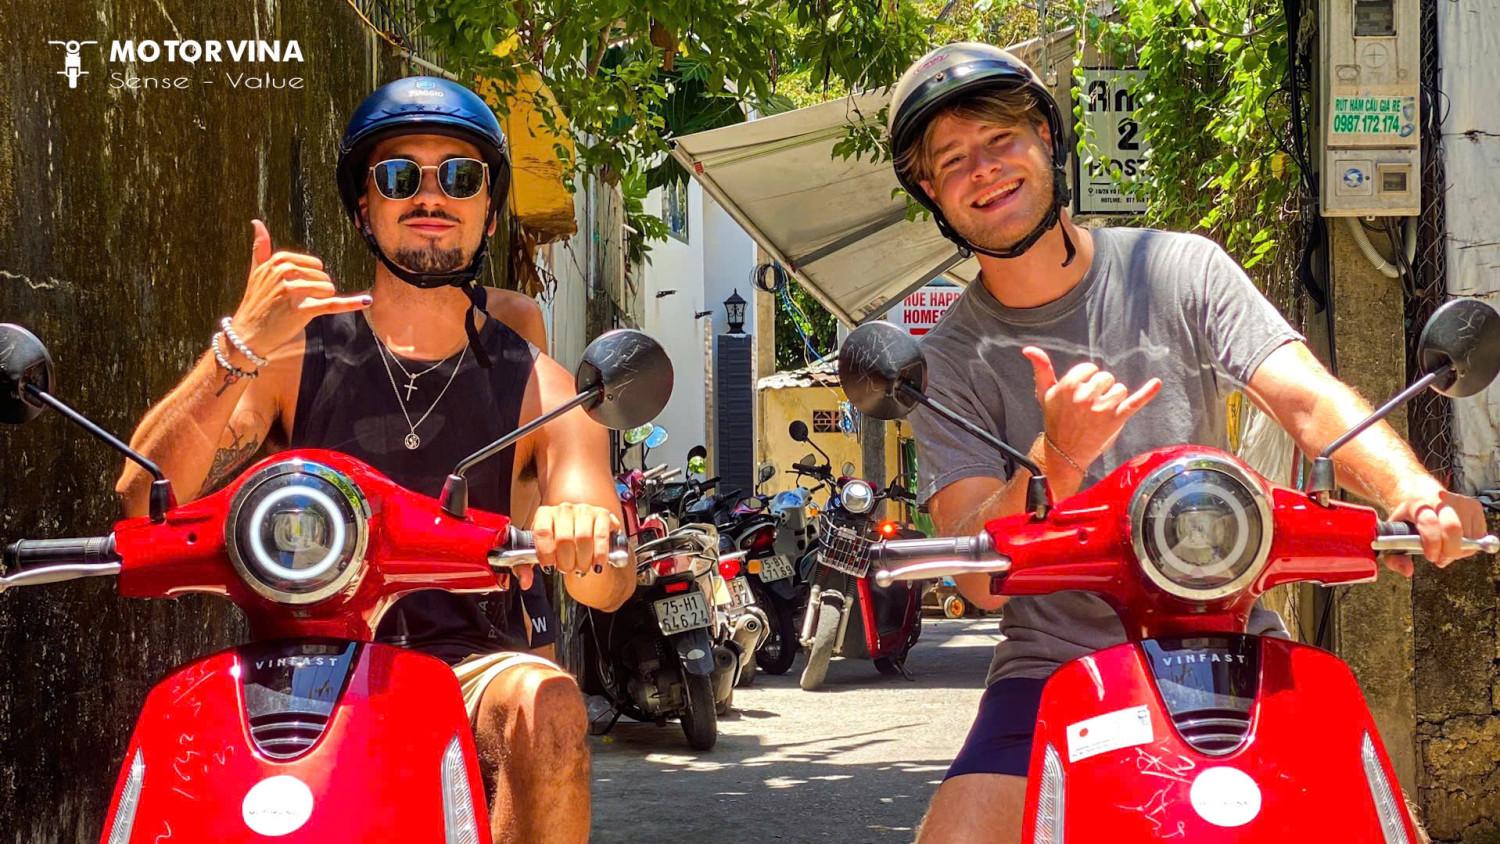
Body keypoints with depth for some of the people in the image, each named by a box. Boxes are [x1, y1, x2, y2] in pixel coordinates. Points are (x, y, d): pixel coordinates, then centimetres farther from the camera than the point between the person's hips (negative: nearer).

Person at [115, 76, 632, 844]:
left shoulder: (536, 384, 8)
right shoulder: (298, 351, 7)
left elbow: (609, 588, -5)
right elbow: (145, 502, -7)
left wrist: (585, 533, -31)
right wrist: (239, 348, -22)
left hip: (466, 665, 1)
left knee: (546, 707, -33)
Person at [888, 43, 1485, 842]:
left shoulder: (1177, 269, 3)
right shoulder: (949, 362, 2)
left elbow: (1308, 401, -9)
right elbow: (978, 575, -9)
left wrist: (1412, 490, -30)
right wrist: (1059, 456, -28)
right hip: (1056, 664, 0)